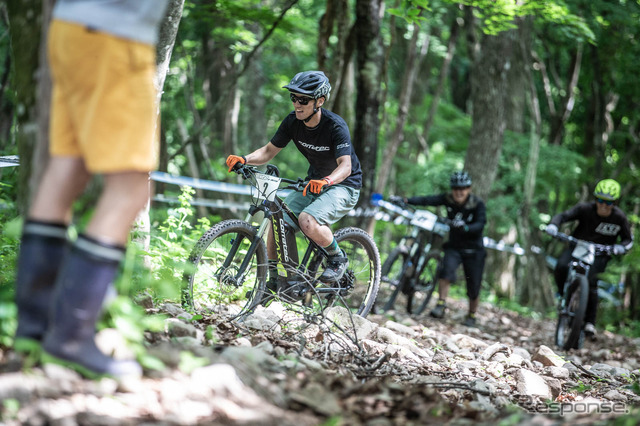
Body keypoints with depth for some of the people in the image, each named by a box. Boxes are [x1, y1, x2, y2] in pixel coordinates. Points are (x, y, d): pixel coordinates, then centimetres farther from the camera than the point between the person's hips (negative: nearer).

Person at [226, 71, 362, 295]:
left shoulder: (335, 126, -25)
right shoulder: (293, 121, -8)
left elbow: (345, 165, -35)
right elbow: (269, 151, -2)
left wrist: (326, 181, -56)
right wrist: (244, 159, -22)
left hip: (343, 185, -7)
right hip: (314, 183, 7)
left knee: (308, 222, -31)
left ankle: (338, 259, -4)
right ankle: (274, 279, 6)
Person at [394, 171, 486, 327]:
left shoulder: (478, 204, -14)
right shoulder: (448, 199, -8)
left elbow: (480, 224, -27)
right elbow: (427, 200, -21)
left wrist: (466, 227, -48)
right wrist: (406, 200, -35)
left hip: (474, 250, -1)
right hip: (454, 246, 1)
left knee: (473, 287, 2)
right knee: (447, 269, -28)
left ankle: (471, 316, 23)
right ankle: (441, 305, -24)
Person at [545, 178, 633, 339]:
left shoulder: (619, 218, -12)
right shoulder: (585, 208, -16)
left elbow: (628, 239, -2)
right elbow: (564, 215, -20)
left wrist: (620, 247, -26)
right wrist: (553, 225, -43)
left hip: (600, 253, -1)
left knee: (590, 282, -25)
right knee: (561, 267, -29)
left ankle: (590, 322, -12)